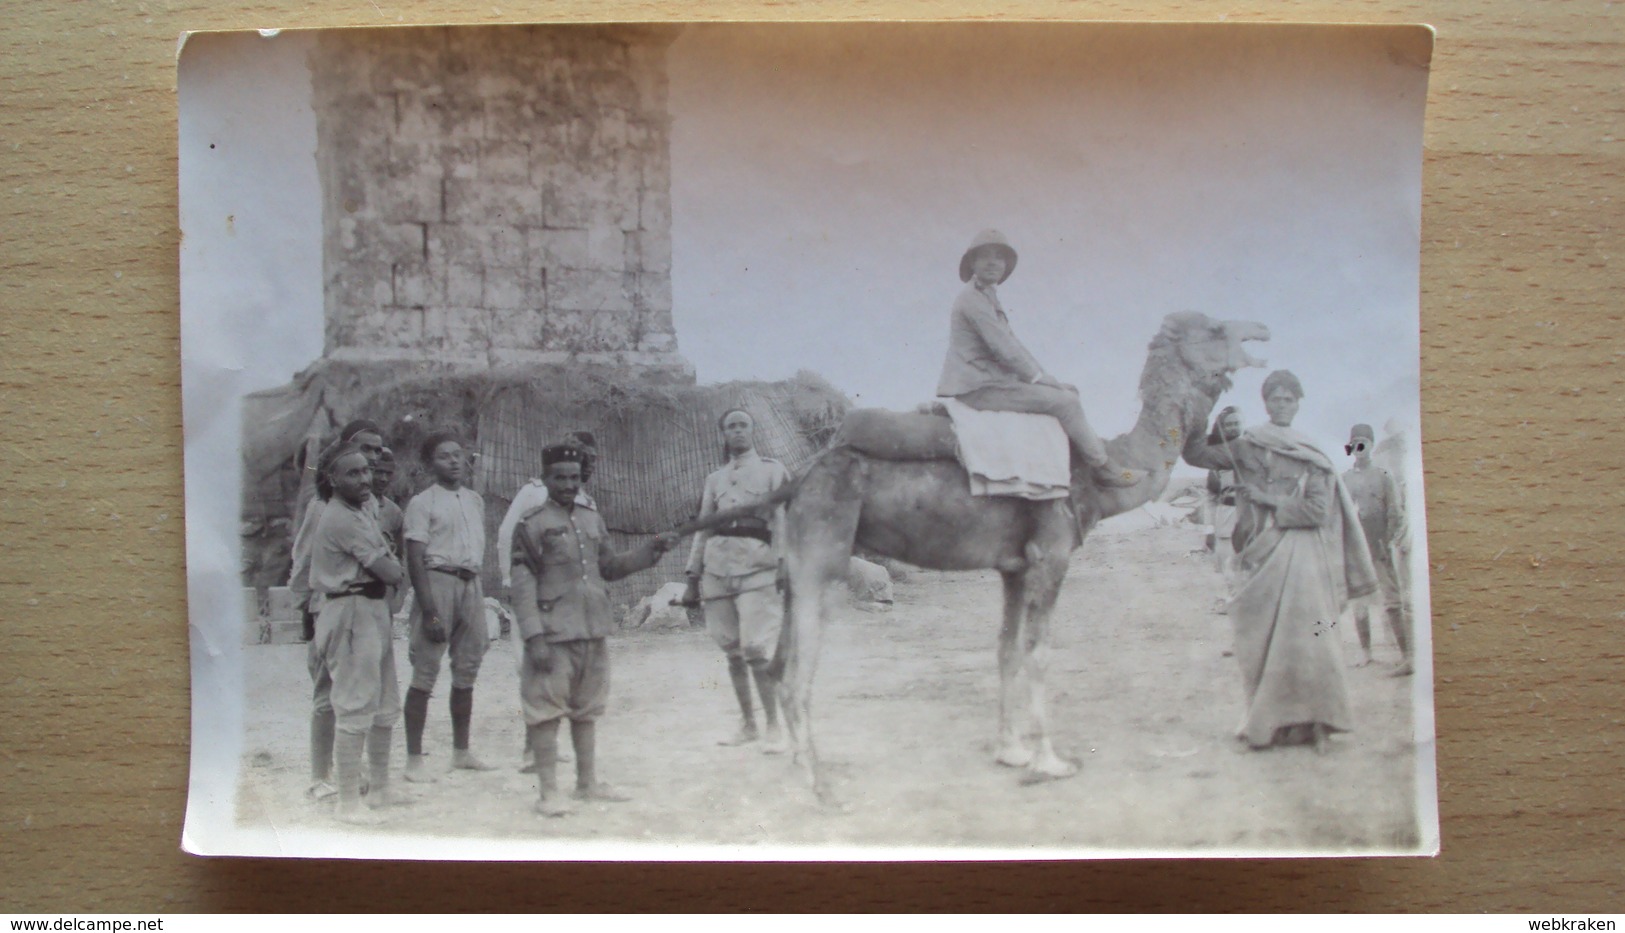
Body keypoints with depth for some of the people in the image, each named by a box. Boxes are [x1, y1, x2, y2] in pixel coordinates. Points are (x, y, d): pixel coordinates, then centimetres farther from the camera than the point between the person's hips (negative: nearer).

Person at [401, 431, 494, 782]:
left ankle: (461, 752, 21)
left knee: (467, 672, 11)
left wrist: (481, 595, 12)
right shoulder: (422, 502, -5)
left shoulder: (475, 500, 16)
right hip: (438, 582, -7)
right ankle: (414, 759, 0)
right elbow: (415, 559, -11)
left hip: (472, 585, 7)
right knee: (425, 673, -5)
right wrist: (429, 611, -17)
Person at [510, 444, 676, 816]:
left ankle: (588, 782, 26)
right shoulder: (531, 524, -5)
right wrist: (534, 637, -16)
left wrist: (650, 551, 10)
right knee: (547, 711, -2)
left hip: (595, 632, 6)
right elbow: (523, 585, -9)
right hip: (554, 635, -6)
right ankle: (548, 791, 6)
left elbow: (609, 567, 23)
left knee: (588, 709, 15)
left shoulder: (593, 521, 14)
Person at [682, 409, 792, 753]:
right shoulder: (714, 479, 20)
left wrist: (783, 564, -9)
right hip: (717, 565, 4)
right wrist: (693, 577, 14)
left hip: (757, 563, -4)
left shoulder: (772, 470, 11)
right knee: (732, 651, 6)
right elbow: (702, 528, 19)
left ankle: (774, 727, -4)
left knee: (757, 649, -12)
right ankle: (747, 724, 17)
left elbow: (782, 518, 3)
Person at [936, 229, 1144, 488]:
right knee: (1064, 402, -13)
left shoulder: (988, 298, 18)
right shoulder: (972, 300, -15)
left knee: (1068, 391, 13)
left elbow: (1012, 345, 18)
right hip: (979, 388, -11)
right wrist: (1038, 377, -9)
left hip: (992, 380, 11)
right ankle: (1102, 469, -2)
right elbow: (1004, 350, -18)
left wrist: (1044, 377, 10)